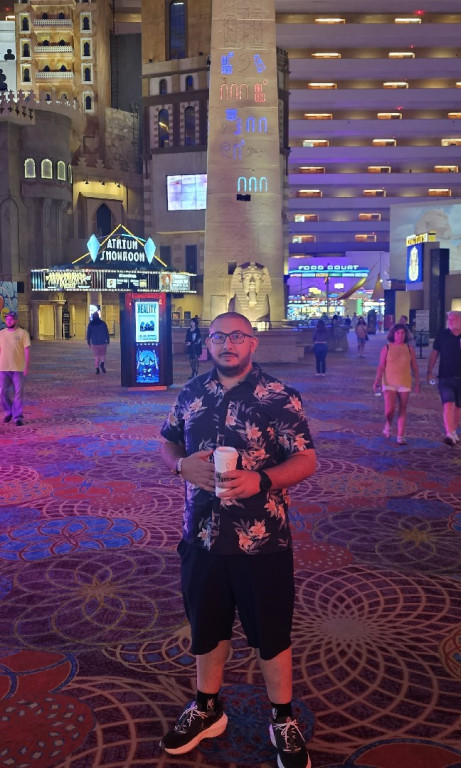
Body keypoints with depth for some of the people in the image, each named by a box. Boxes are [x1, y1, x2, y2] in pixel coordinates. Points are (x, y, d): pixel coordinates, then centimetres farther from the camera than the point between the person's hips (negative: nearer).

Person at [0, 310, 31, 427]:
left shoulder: (22, 333, -2)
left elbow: (27, 351, -4)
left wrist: (26, 367, -10)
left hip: (18, 368, -3)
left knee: (18, 393, -1)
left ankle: (18, 417, 7)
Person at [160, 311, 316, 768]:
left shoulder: (278, 398, -11)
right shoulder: (191, 393, 3)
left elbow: (306, 460, -11)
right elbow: (168, 443, 12)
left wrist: (260, 480, -27)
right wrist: (182, 464, -10)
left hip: (261, 540, -4)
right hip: (201, 536, 4)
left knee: (270, 632, 12)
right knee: (206, 625, 21)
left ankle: (283, 721, 35)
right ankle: (207, 709, 44)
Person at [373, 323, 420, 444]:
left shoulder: (409, 349, 5)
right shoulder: (387, 348, 1)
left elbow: (414, 367, 9)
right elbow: (381, 366, -1)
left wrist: (417, 382, 7)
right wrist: (377, 381, -10)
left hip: (405, 383, 2)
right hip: (389, 383, -2)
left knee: (402, 410, 3)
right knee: (389, 410, -14)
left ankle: (400, 436, 11)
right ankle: (388, 424, 19)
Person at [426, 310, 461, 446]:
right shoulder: (442, 335, -1)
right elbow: (434, 354, 4)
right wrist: (429, 372, 0)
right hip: (445, 378, -2)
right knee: (448, 405, -14)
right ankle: (449, 434, -20)